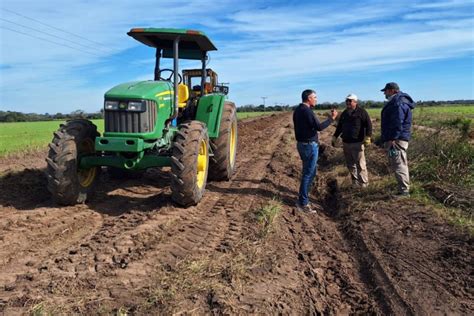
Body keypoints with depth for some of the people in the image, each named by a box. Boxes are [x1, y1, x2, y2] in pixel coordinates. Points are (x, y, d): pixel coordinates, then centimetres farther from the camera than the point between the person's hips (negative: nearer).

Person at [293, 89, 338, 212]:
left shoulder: (297, 110, 11)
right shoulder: (307, 111, -18)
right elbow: (319, 127, -21)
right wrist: (331, 118, -10)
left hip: (301, 144, 10)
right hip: (310, 145, -10)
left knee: (310, 170, 20)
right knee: (308, 173, -3)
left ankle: (303, 195, 28)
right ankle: (303, 202, 3)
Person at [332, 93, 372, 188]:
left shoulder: (361, 112, -3)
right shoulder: (344, 113, 16)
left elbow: (368, 125, -8)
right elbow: (339, 127, 25)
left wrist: (367, 137, -17)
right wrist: (335, 137, 22)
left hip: (357, 143, -7)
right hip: (346, 143, 7)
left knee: (360, 164, -5)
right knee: (350, 165, 11)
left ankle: (364, 184, 4)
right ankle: (355, 183, 21)